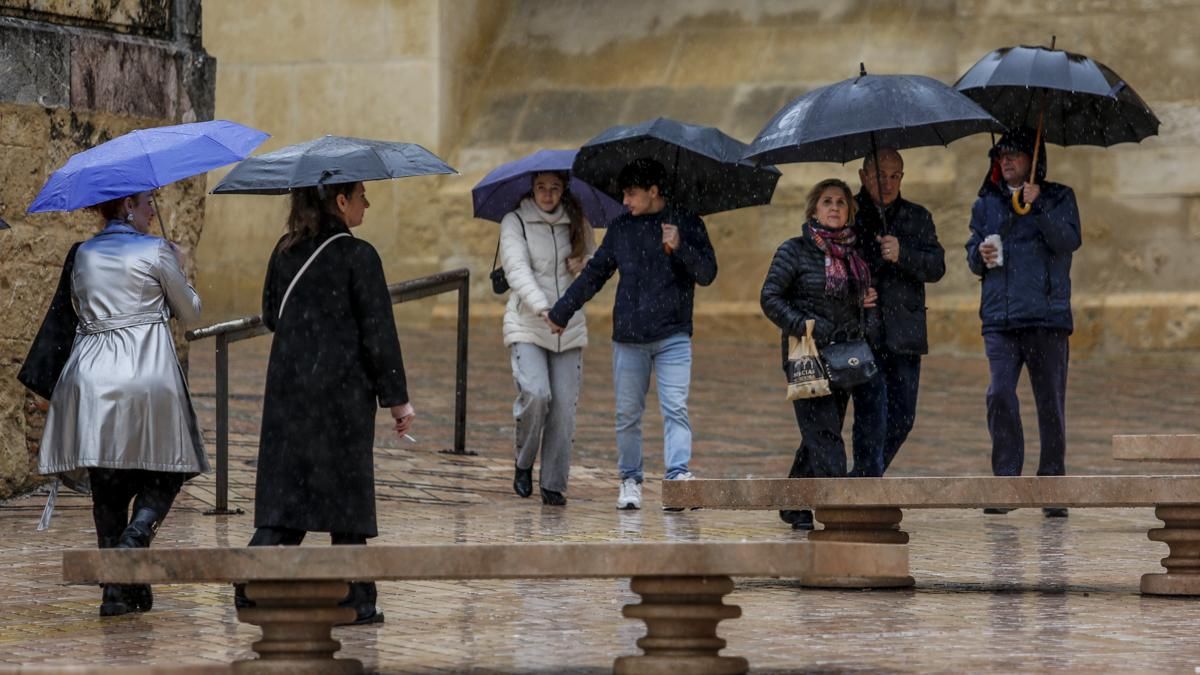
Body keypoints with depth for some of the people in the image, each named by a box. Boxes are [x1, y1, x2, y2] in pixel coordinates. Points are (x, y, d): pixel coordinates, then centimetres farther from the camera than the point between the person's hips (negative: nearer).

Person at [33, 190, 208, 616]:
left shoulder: (82, 256, 12)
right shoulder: (156, 252, -2)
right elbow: (191, 314, 7)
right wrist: (177, 272, 24)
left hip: (91, 377, 5)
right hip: (148, 376, -4)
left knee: (107, 490, 9)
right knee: (163, 476, 8)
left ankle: (117, 591, 8)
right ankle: (131, 547, -19)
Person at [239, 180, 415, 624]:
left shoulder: (285, 252, 5)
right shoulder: (358, 257, -11)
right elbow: (379, 334, -11)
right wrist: (397, 398, -6)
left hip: (287, 390, 5)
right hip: (343, 393, -5)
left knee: (283, 492, 6)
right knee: (347, 493, 5)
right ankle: (354, 601, 9)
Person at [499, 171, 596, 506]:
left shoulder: (578, 224, 11)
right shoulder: (514, 223, -1)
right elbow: (517, 270, -14)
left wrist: (584, 265, -5)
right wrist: (542, 307, -30)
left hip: (570, 328, 3)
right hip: (527, 325, -3)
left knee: (564, 405, -4)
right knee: (536, 394, -21)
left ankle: (554, 483, 6)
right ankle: (523, 465, 3)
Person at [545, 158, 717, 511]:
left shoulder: (687, 224, 2)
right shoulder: (620, 227, 11)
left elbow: (707, 273, -4)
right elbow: (594, 274, 20)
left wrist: (680, 248, -21)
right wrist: (561, 312, 23)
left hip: (673, 336, -3)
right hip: (629, 336, 3)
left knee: (676, 408, -14)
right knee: (628, 414, 5)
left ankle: (678, 473, -20)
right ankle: (630, 480, 14)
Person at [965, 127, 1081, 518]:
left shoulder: (1058, 198, 8)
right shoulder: (986, 203, 17)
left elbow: (1069, 241, -8)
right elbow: (972, 258, 19)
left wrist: (1037, 206, -18)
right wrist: (980, 255, -4)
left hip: (1047, 315, -2)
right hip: (999, 318, 2)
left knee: (1050, 403, 0)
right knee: (999, 395, -13)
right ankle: (1005, 482, -7)